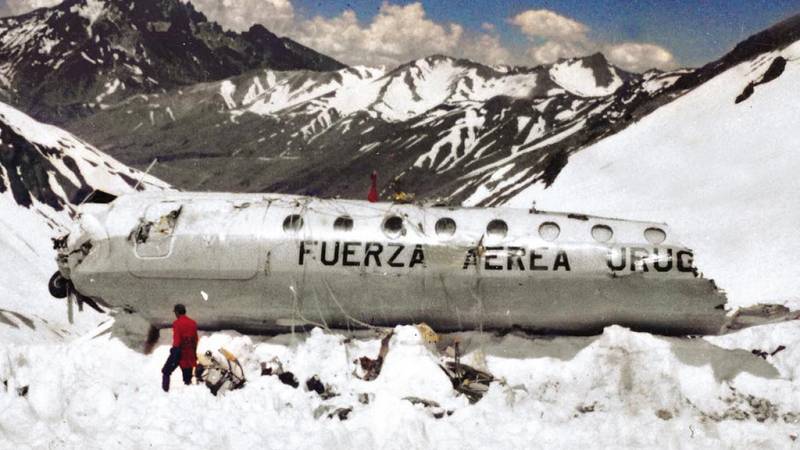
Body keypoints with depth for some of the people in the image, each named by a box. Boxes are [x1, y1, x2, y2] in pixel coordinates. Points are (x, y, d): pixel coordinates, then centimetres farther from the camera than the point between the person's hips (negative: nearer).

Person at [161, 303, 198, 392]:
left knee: (166, 371, 10)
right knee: (187, 376, 12)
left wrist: (175, 350, -13)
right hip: (190, 354, 5)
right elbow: (195, 340, 13)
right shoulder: (193, 323, 7)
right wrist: (194, 353, 21)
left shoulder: (177, 323, -11)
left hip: (179, 352, -5)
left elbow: (177, 340, -16)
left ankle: (165, 390, 2)